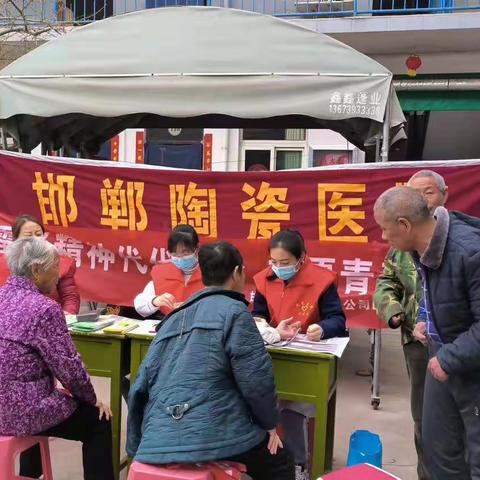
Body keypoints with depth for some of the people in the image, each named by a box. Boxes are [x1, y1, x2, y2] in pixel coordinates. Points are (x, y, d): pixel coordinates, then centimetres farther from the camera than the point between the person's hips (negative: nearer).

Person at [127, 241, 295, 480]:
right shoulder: (233, 310, -3)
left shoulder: (174, 318, 17)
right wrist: (269, 423, 8)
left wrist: (137, 446, 28)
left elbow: (141, 386, 18)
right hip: (214, 433, -7)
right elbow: (255, 378, -9)